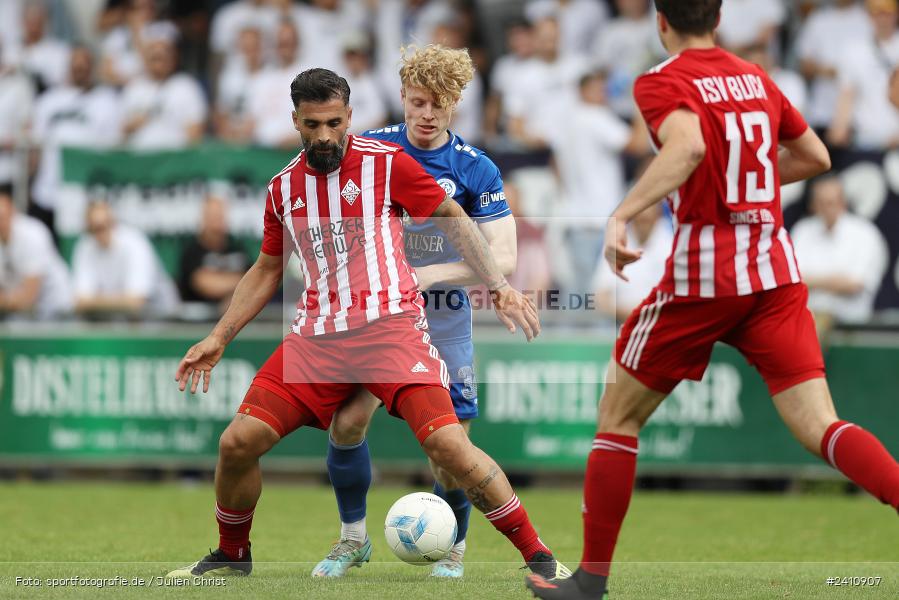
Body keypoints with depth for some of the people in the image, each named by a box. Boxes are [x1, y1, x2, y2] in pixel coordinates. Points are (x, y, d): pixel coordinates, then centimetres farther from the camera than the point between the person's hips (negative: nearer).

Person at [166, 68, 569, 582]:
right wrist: (218, 338, 19)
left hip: (390, 324, -5)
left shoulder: (386, 163, -4)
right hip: (317, 337, 5)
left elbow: (455, 221, 3)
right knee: (237, 443, -4)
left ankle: (539, 558, -12)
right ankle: (231, 555, 21)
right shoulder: (284, 188, 11)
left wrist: (500, 286, -8)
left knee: (447, 443, -22)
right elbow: (267, 271, 24)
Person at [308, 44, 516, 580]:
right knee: (348, 419, -16)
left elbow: (502, 260, -15)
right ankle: (353, 538, 6)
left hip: (444, 321, -1)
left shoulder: (476, 170, -9)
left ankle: (453, 548, 18)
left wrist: (430, 275, -25)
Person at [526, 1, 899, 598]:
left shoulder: (662, 83, -5)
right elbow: (816, 156, 25)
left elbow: (688, 146, -26)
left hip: (703, 271, -5)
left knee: (618, 415, 12)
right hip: (776, 272, 5)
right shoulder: (755, 78, 14)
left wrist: (623, 213, -29)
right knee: (819, 426, -5)